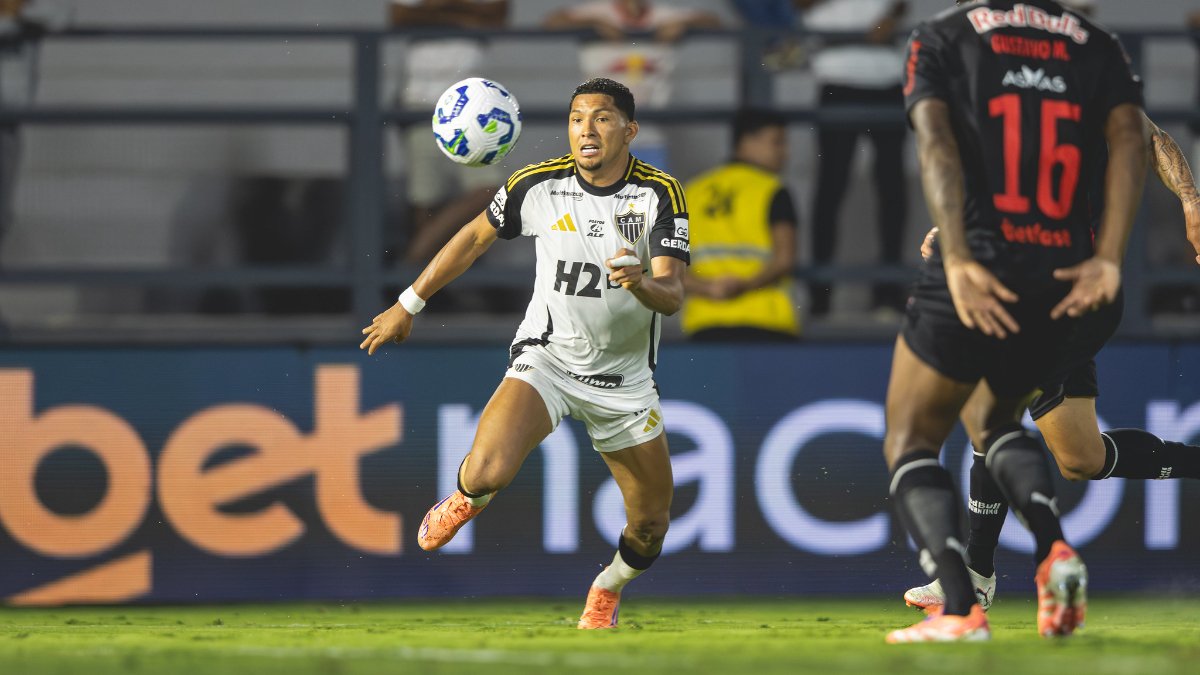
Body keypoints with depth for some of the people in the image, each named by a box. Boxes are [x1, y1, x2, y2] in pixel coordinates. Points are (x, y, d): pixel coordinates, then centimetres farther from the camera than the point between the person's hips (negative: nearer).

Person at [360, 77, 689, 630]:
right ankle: (468, 496, 12)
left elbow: (672, 295, -19)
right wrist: (408, 305, 14)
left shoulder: (661, 195, -12)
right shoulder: (537, 185, -8)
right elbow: (475, 237, 9)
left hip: (625, 379, 1)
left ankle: (608, 590, 41)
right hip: (546, 358, -1)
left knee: (650, 528, 5)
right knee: (488, 470, -27)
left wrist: (642, 283, -43)